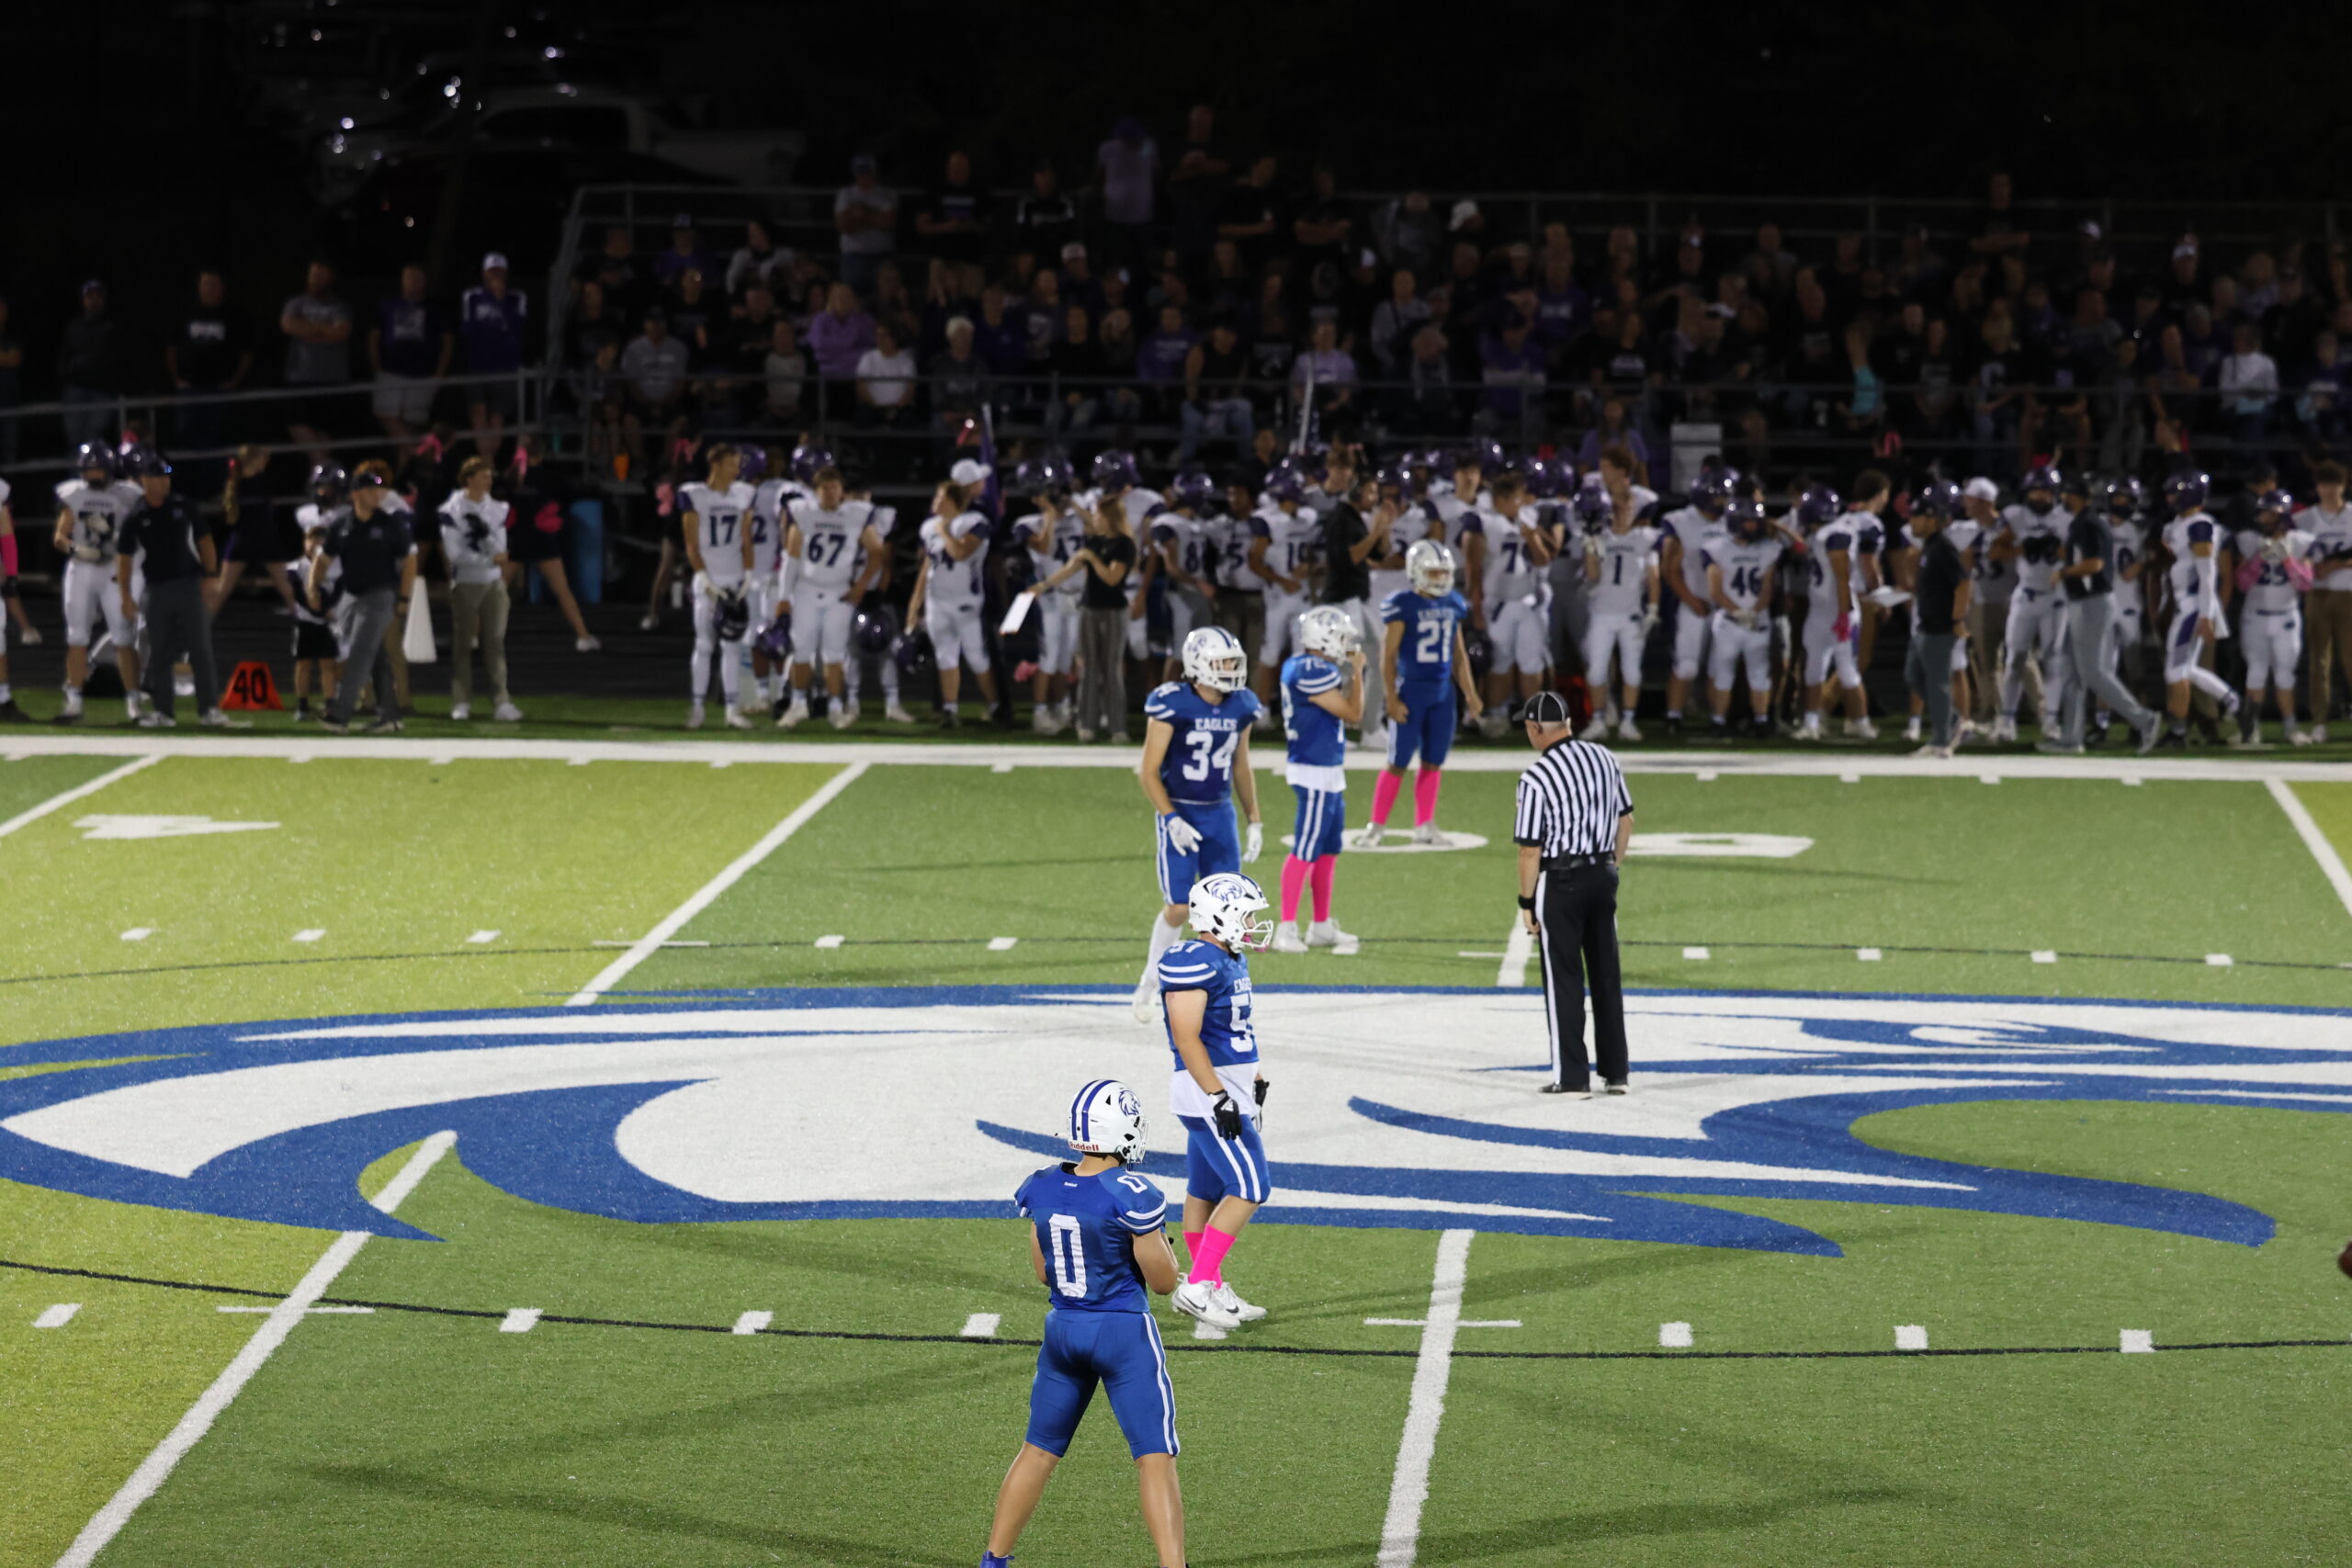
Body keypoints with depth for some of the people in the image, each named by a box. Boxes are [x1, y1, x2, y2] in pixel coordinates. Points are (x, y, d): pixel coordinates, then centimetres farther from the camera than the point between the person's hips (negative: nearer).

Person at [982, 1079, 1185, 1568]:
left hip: (1063, 1327, 6)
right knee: (1155, 1460, -1)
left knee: (1039, 1451, 19)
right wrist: (1161, 1241, 8)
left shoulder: (1042, 1189, -2)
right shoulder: (1132, 1196, -19)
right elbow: (1163, 1281, -10)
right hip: (1124, 1331, -6)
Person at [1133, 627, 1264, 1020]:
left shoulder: (1241, 706, 2)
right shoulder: (1171, 704, -15)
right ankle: (1150, 983, 17)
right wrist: (1171, 820, -19)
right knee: (1178, 907, -6)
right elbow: (1149, 772, -11)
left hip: (1220, 814, 5)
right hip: (1180, 813, -5)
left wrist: (1255, 821, 11)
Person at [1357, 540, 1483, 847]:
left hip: (1442, 691, 6)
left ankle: (1425, 826, 16)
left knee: (1433, 762, 8)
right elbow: (1388, 655, -9)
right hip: (1411, 690, -6)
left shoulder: (1453, 604, 8)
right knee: (1398, 762, -3)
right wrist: (1391, 698, -14)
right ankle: (1377, 826, 5)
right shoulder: (1402, 605, -10)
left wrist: (1469, 693, 15)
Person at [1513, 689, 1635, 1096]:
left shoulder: (1535, 778, -17)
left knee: (1563, 979, 1)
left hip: (1559, 882, -6)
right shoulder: (1604, 759, 2)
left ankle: (1571, 1076, 2)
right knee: (1607, 974, 13)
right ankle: (1615, 1072, 18)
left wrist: (1527, 901, -6)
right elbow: (1626, 820, 10)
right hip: (1602, 875, 6)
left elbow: (1531, 849, -15)